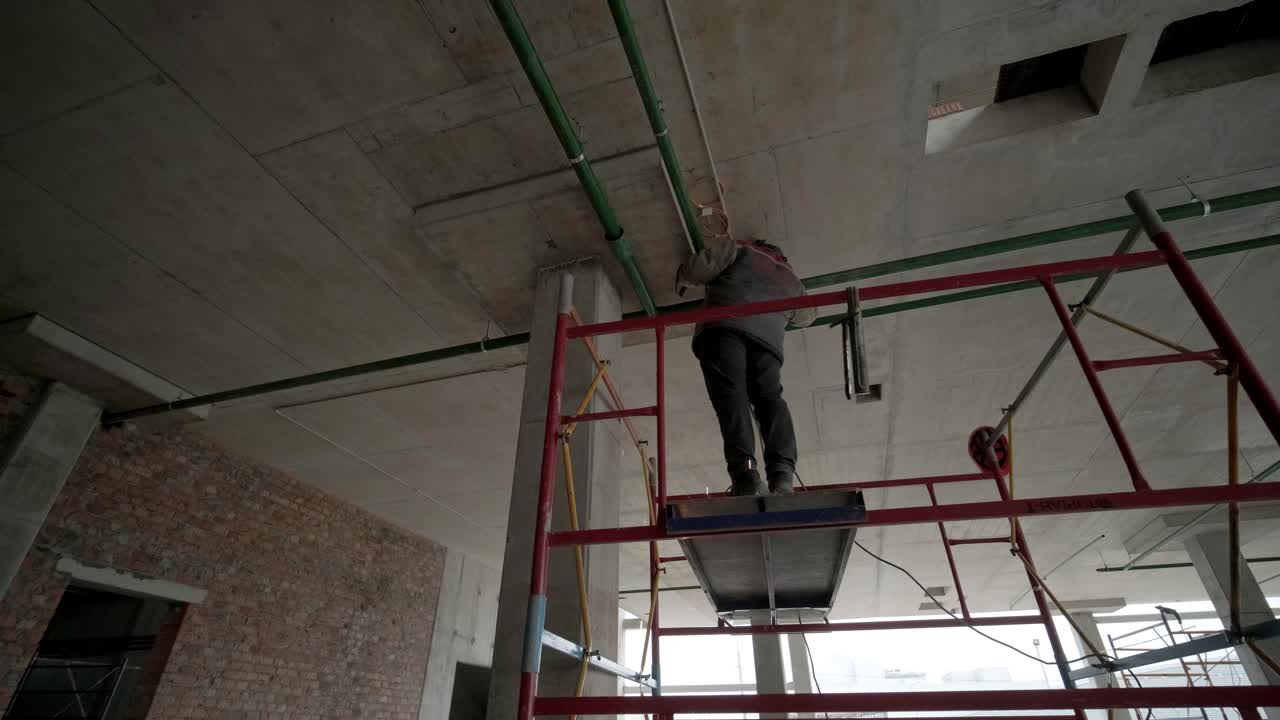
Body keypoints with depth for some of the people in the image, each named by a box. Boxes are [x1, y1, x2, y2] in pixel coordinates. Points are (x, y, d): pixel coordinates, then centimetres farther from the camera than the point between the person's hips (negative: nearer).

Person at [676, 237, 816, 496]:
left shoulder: (737, 249, 26)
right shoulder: (792, 279, 39)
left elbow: (697, 268, 11)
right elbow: (806, 315, 56)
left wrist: (682, 282, 32)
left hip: (724, 327, -3)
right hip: (768, 338, 4)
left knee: (730, 395, -18)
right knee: (771, 400, -6)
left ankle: (744, 471, -36)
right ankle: (782, 476, -26)